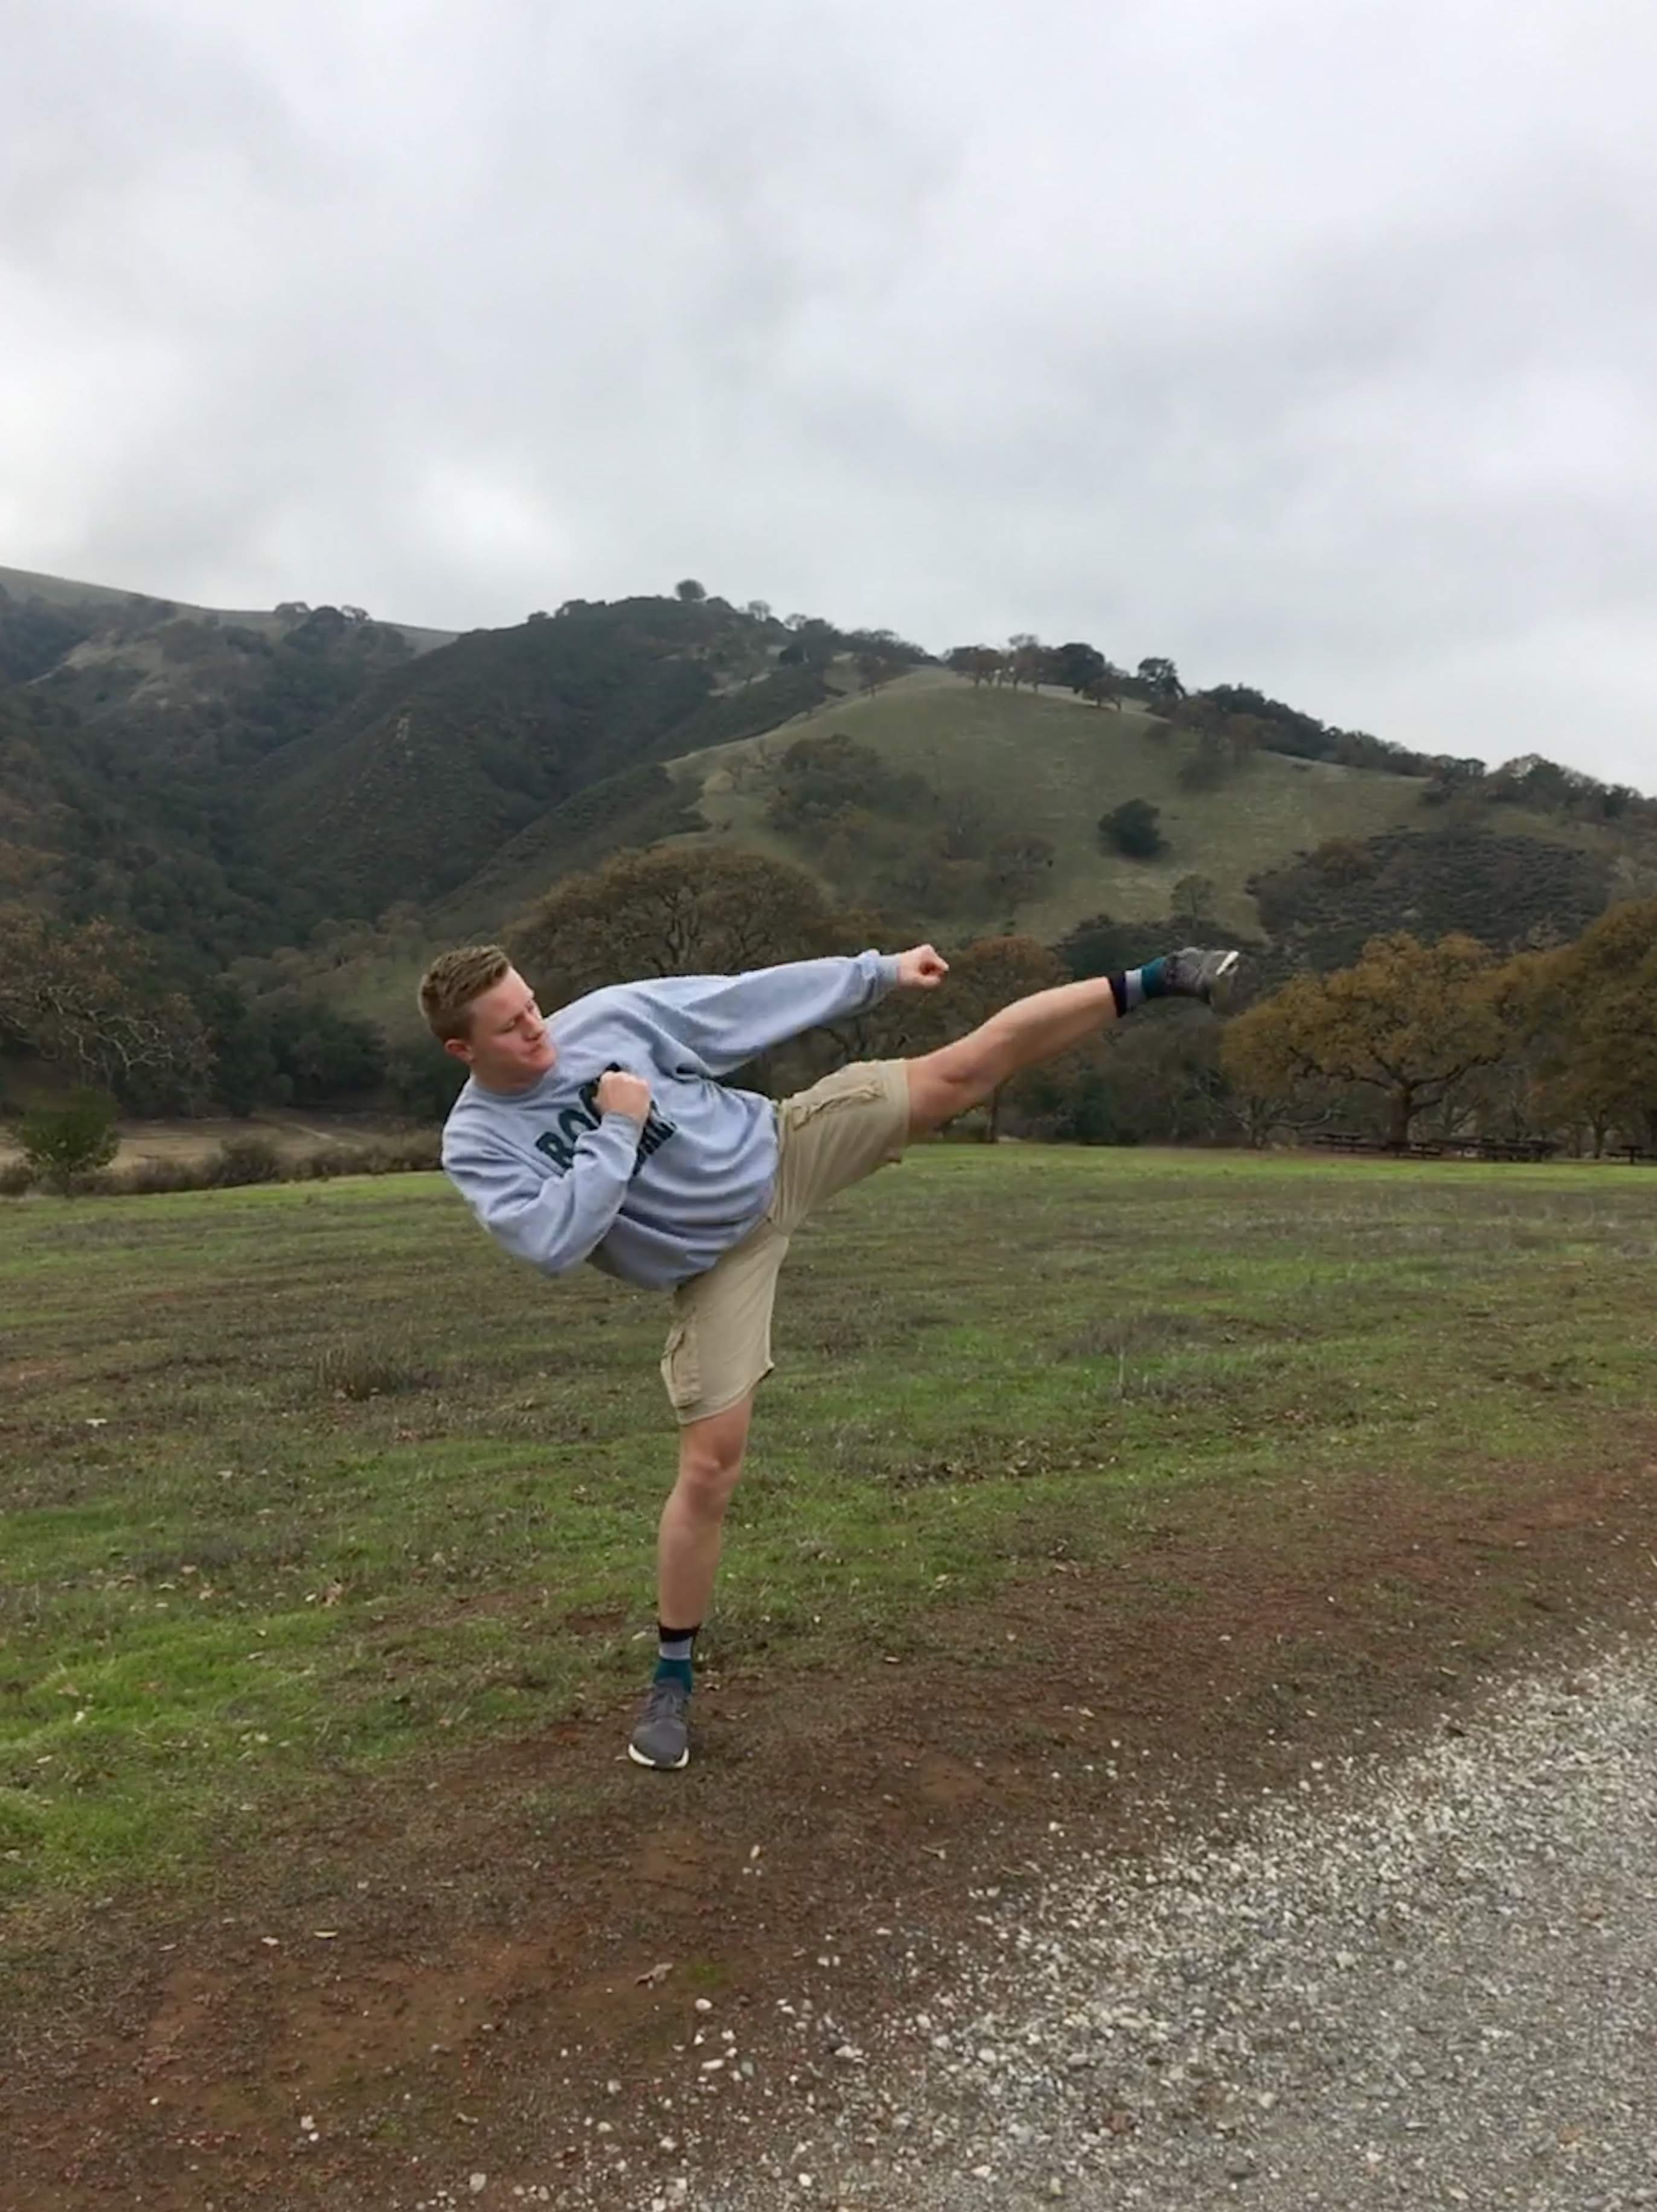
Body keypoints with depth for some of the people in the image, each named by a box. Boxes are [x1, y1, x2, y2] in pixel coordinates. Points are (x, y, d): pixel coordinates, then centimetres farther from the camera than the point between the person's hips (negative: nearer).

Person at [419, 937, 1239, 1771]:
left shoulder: (604, 1016, -10)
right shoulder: (477, 1144, -14)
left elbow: (743, 1001, -4)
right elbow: (554, 1243, -28)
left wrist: (878, 973, 0)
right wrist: (617, 1130, -25)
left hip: (780, 1147, 2)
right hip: (716, 1258, -2)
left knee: (968, 1066, -9)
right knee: (708, 1464, -4)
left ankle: (1142, 984, 4)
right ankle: (672, 1678, 15)